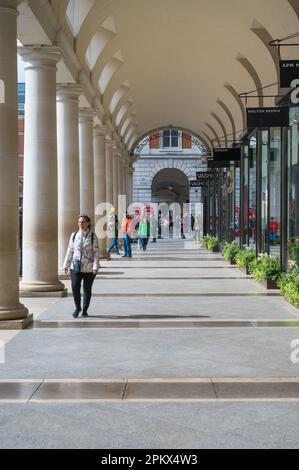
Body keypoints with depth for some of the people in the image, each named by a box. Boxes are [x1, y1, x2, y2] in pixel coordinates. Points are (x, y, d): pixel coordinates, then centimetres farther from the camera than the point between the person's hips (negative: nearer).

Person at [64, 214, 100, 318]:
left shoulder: (93, 236, -3)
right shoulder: (74, 235, 7)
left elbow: (96, 252, -6)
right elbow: (70, 251, 11)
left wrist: (95, 266, -14)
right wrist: (66, 265, 10)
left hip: (89, 267, -2)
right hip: (76, 266, 2)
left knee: (87, 289, 7)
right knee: (75, 287, -9)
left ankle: (85, 310, 23)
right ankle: (77, 307, 14)